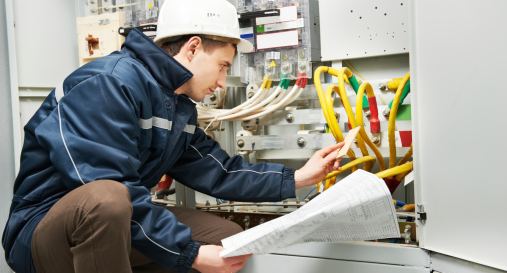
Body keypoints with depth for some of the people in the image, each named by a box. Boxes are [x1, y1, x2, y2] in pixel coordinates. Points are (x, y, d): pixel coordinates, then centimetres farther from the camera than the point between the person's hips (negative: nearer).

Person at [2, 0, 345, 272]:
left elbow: (219, 172, 11)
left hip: (118, 227, 9)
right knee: (106, 199, -42)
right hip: (46, 227, -9)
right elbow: (112, 191, -29)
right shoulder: (110, 84, -21)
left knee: (230, 237, 4)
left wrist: (297, 178, 6)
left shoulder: (182, 109, 10)